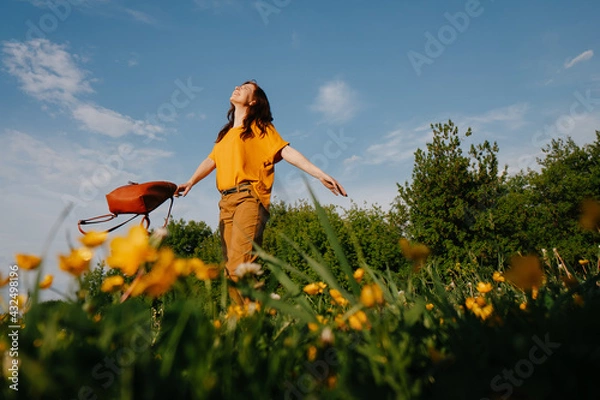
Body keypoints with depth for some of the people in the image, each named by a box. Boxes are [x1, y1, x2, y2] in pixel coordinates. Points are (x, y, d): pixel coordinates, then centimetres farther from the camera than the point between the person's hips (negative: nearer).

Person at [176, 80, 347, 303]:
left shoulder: (259, 127, 9)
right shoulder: (225, 134, 28)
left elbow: (286, 151, -3)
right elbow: (211, 160, 22)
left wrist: (320, 174, -16)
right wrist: (191, 182, 4)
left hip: (249, 197, -7)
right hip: (226, 201, 7)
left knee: (240, 266, -21)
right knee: (230, 269, 2)